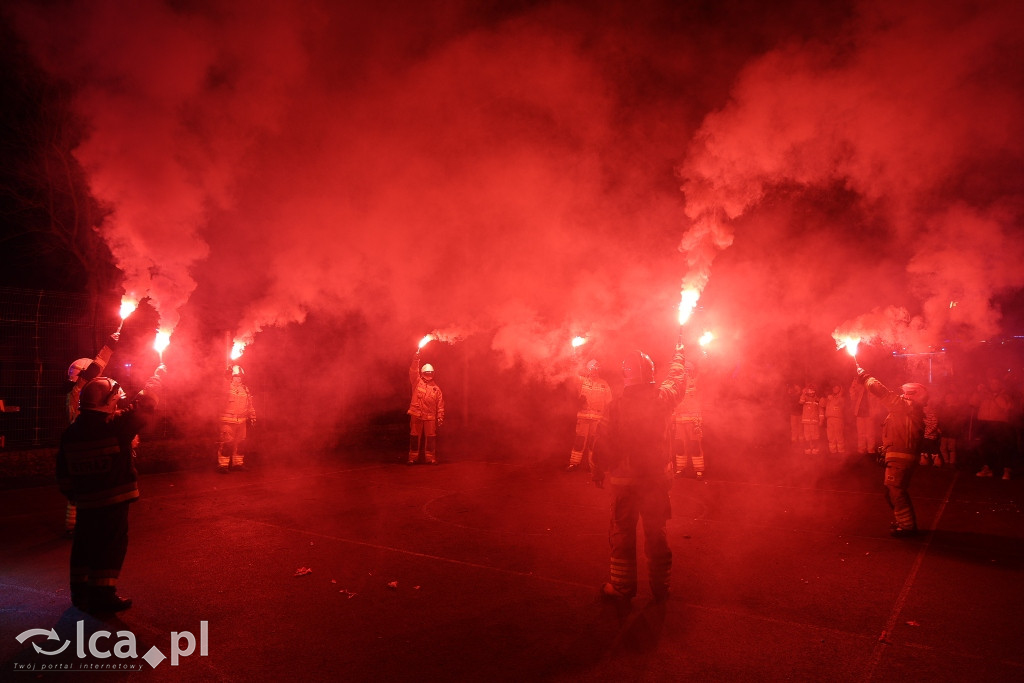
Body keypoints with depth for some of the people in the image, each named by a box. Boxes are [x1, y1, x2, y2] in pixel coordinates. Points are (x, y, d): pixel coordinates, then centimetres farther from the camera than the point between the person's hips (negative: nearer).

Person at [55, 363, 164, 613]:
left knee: (85, 543, 16)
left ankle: (80, 591, 27)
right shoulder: (116, 424, -17)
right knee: (111, 545, 1)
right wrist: (158, 375, 6)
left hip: (85, 501, 7)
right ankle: (102, 595, 5)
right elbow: (144, 405, -7)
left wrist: (71, 493, 20)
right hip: (114, 499, -7)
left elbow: (63, 470, 8)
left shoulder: (71, 431, 3)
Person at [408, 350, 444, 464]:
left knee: (431, 437, 2)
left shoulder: (436, 388, 11)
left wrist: (440, 417, 2)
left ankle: (430, 458, 12)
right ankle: (412, 458, 10)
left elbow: (440, 404, 9)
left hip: (430, 417, 1)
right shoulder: (417, 382, 7)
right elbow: (413, 372, -10)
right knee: (414, 437, 3)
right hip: (416, 415, -1)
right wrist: (416, 360, -25)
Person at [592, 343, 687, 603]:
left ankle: (622, 587, 21)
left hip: (624, 481, -2)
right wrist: (678, 354, 31)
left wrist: (599, 472, 7)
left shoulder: (615, 407, -14)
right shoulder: (663, 398, -9)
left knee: (622, 534, 11)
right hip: (658, 478, 2)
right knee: (656, 534, 14)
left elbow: (604, 446, -9)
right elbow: (678, 377, 13)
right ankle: (660, 588, 24)